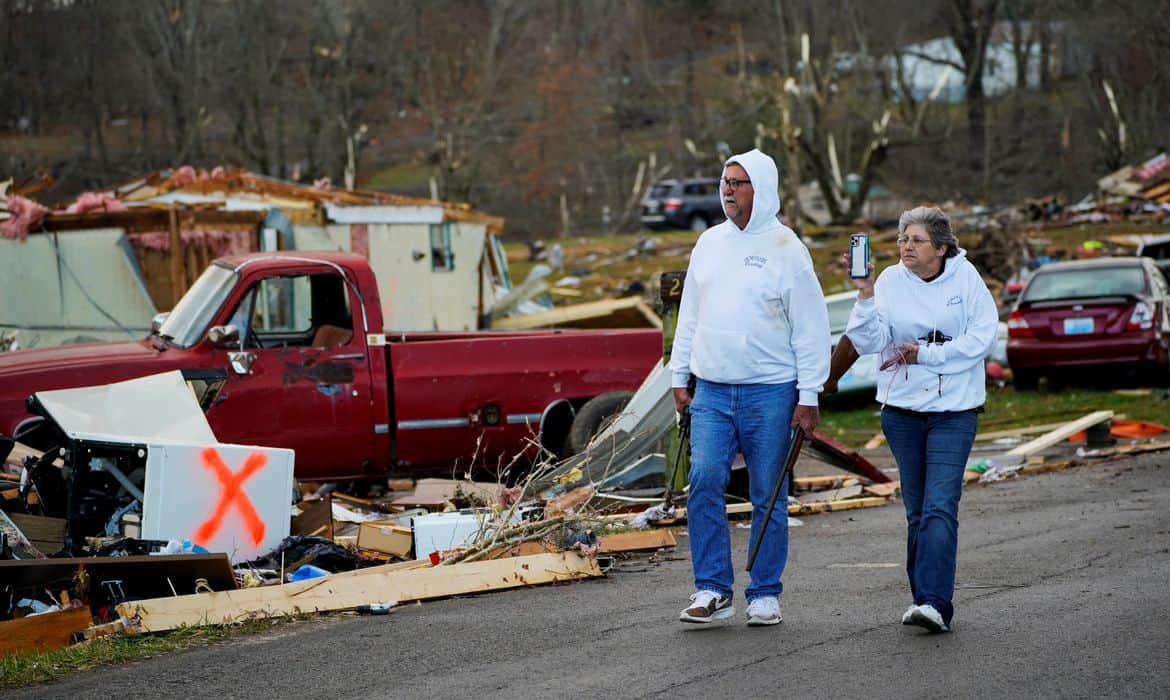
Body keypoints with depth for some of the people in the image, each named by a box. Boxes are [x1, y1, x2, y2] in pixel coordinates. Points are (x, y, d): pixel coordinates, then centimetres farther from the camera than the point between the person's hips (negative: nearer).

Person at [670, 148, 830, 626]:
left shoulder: (785, 249, -4)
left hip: (770, 393, -4)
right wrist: (679, 377, 13)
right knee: (704, 480, -11)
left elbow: (811, 329, -4)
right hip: (712, 391, 4)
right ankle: (712, 589, -4)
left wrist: (809, 397, -8)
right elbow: (690, 315, 18)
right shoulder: (709, 243, 11)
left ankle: (765, 595, 13)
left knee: (768, 496, 3)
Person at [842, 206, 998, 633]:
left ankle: (934, 603, -20)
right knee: (917, 512, 9)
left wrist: (925, 354, -12)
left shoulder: (965, 277, -3)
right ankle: (925, 600, 16)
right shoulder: (890, 281, 0)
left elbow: (983, 337, -7)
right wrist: (865, 296, -20)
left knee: (939, 507, -13)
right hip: (902, 409, 3)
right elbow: (869, 343, -7)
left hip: (953, 410, -3)